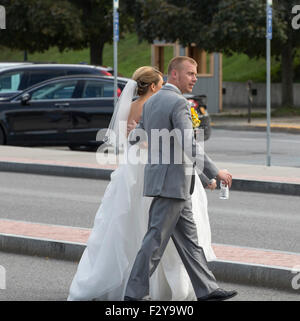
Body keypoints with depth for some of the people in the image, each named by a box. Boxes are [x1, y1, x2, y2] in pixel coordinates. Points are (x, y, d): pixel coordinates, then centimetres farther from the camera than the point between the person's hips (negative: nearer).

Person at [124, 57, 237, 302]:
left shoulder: (151, 102, 12)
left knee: (188, 238, 11)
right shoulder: (178, 103, -16)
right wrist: (214, 172, -20)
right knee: (157, 239, -3)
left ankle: (207, 289, 15)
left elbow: (135, 137, 19)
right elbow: (190, 145, -24)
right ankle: (135, 292, 1)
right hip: (172, 182, -10)